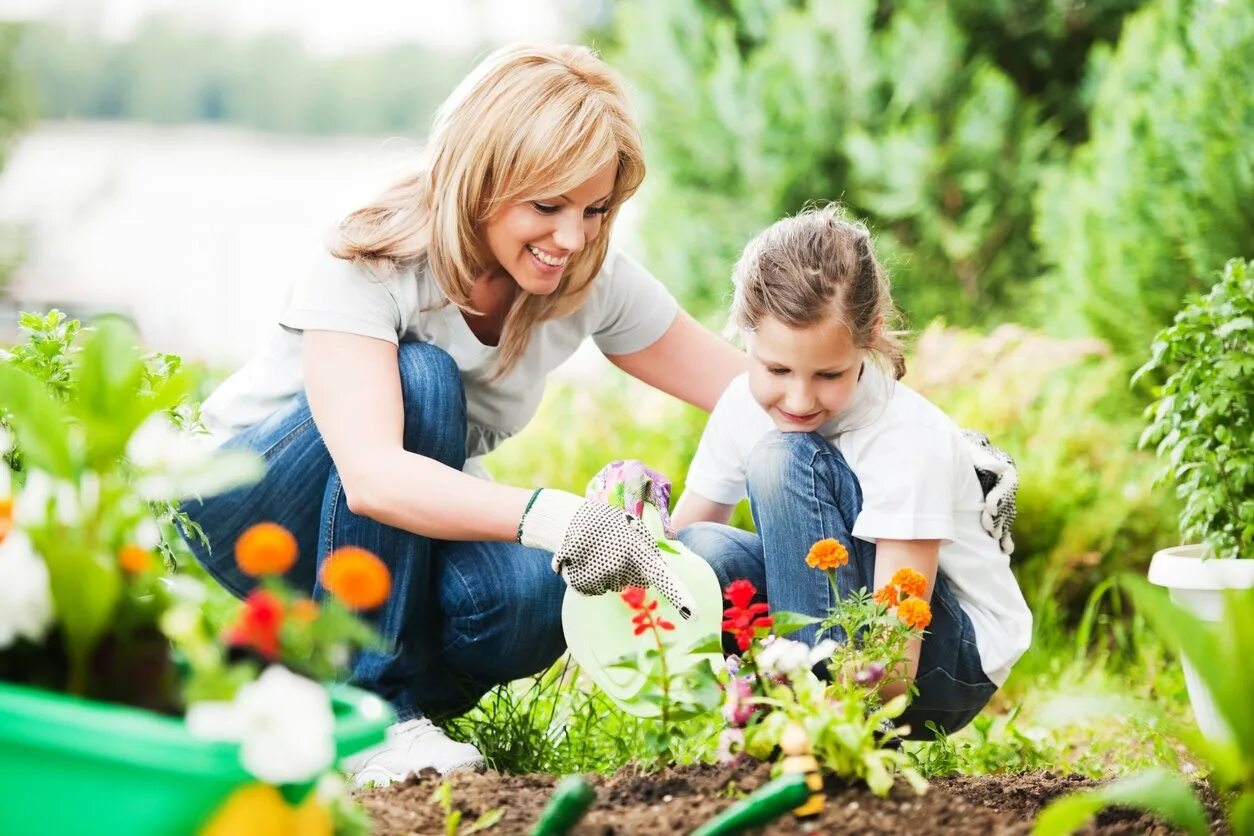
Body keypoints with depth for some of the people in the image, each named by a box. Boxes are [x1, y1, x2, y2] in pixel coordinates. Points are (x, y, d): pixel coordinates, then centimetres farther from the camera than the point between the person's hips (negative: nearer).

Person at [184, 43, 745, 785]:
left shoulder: (596, 282, -13)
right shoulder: (371, 271, -29)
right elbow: (371, 476, -44)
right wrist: (550, 516, -58)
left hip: (405, 546, 3)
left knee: (529, 602, -32)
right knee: (420, 379, -34)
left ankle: (410, 686, 1)